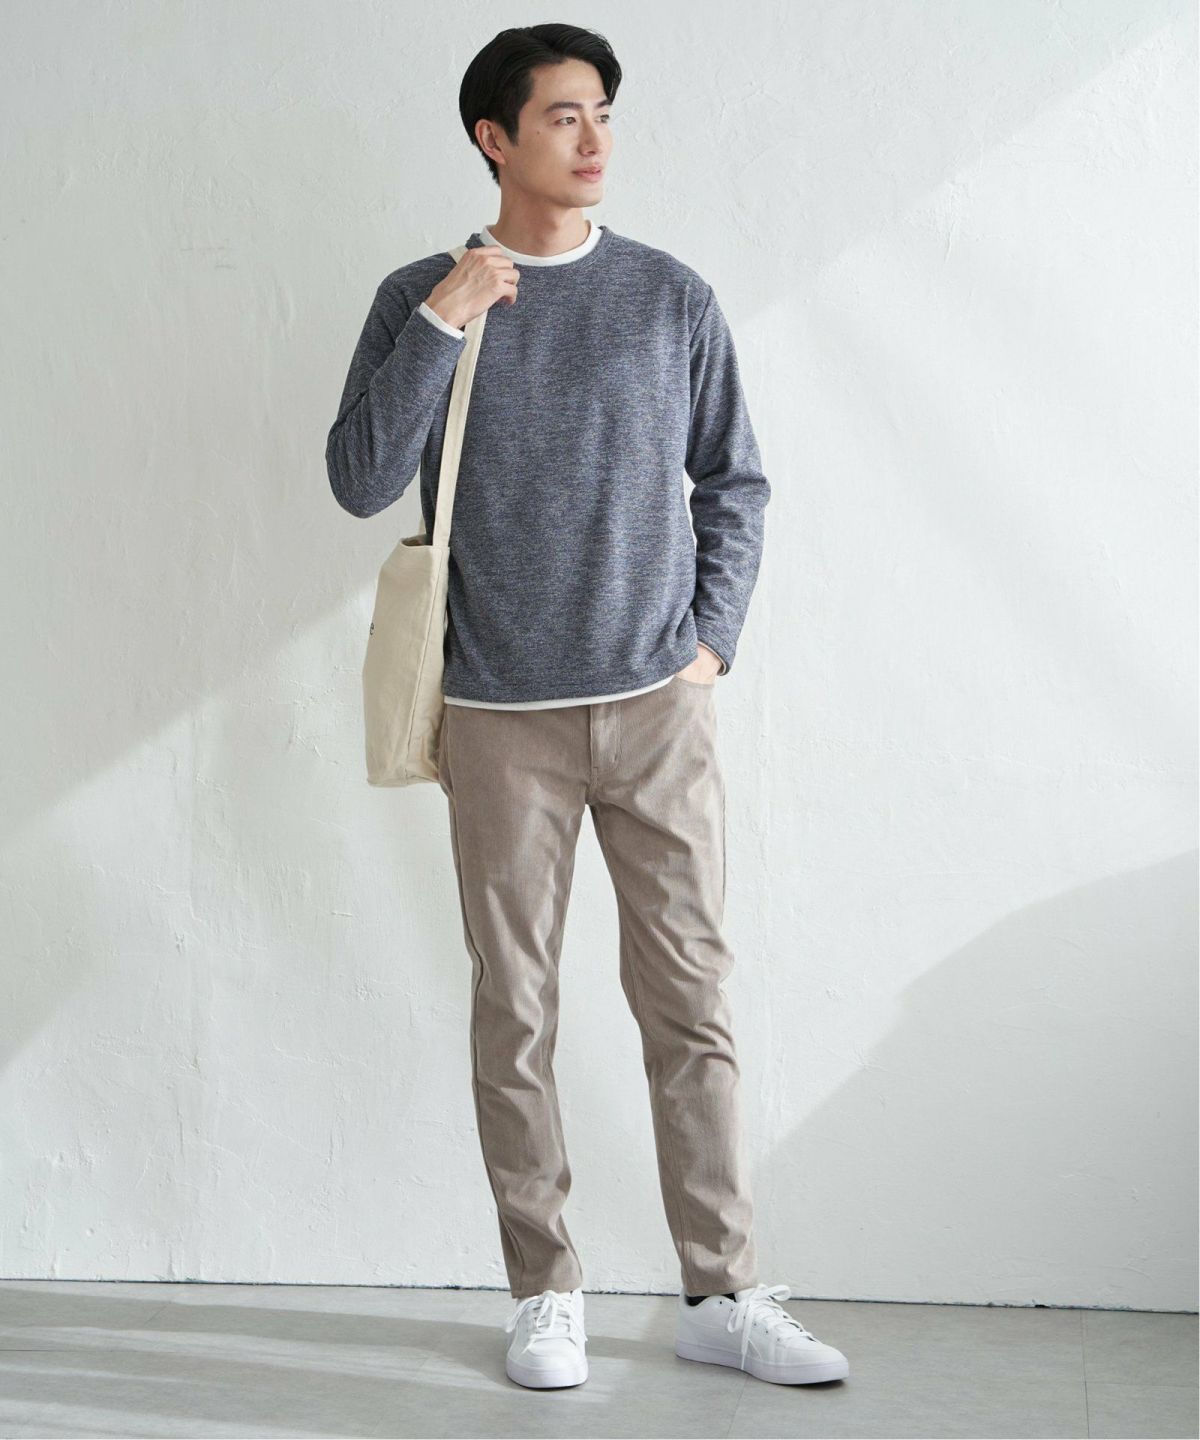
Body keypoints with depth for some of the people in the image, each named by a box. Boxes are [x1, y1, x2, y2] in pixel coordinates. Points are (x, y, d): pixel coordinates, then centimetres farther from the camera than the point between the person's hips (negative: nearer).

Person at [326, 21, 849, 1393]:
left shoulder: (670, 296, 6)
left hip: (659, 707, 1)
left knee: (690, 999, 2)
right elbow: (361, 482, -7)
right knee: (515, 1012, 4)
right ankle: (544, 1294, 16)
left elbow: (736, 482, 12)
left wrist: (714, 636, 2)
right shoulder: (419, 298, 3)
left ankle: (723, 1292, 11)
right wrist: (439, 326, -15)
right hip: (502, 717, -1)